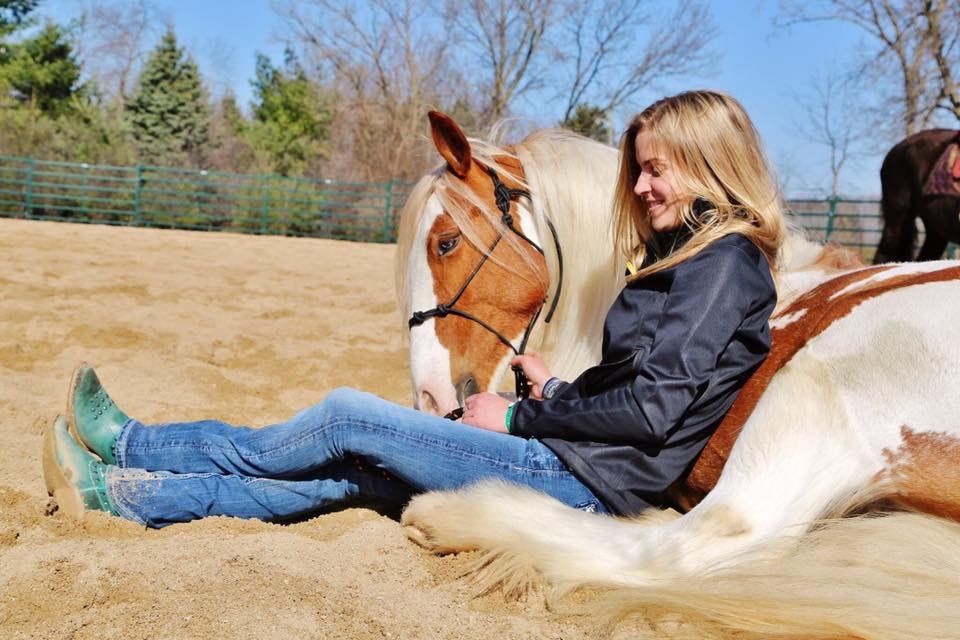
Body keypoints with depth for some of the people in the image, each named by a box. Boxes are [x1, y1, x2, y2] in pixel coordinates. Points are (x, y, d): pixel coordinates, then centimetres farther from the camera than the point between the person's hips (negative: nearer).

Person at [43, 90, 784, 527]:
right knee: (350, 470, 3)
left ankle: (136, 447, 12)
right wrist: (558, 391, 6)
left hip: (592, 484, -9)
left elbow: (651, 411, -21)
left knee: (349, 417, -7)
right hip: (584, 468, 9)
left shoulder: (723, 261, -14)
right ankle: (126, 493, 9)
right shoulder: (687, 255, 15)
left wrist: (520, 417, -12)